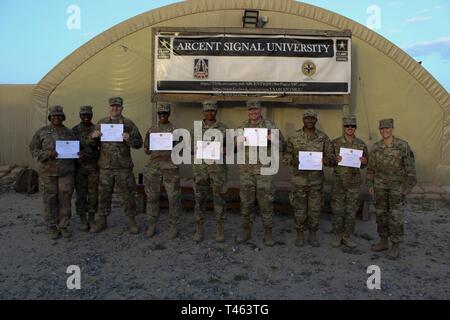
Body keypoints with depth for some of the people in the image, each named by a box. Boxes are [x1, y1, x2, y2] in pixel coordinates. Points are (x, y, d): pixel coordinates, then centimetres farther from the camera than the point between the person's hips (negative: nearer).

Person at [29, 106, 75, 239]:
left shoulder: (69, 133, 6)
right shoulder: (42, 132, 1)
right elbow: (34, 149, -1)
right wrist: (48, 154, -16)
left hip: (66, 172, 1)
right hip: (48, 171, -1)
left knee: (65, 198, 3)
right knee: (50, 200, 4)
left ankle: (63, 226, 15)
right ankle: (52, 227, 17)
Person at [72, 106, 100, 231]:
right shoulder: (74, 130, 4)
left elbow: (102, 147, 8)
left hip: (93, 166, 1)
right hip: (79, 166, 0)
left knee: (93, 193, 3)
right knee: (81, 194, 4)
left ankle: (92, 219, 15)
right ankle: (82, 220, 14)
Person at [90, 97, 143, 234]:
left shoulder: (128, 124, 3)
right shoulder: (101, 123, 10)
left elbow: (139, 143, 1)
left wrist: (129, 139, -18)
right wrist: (93, 136, -6)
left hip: (124, 167, -2)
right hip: (105, 166, 2)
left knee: (128, 194, 4)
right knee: (103, 194, 10)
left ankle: (131, 221, 18)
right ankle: (102, 221, 25)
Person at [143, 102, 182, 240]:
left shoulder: (175, 130, 1)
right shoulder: (152, 129, 10)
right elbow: (146, 149, 13)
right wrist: (151, 150, -4)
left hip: (170, 167, -3)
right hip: (153, 166, 3)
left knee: (173, 197, 1)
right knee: (152, 197, 8)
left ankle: (174, 226, 13)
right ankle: (152, 225, 22)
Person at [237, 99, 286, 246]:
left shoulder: (270, 126, 0)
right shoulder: (242, 127, 9)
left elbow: (283, 146, 1)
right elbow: (237, 146, 15)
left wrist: (273, 140, -20)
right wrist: (239, 143, -9)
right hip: (246, 170, 3)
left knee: (265, 201, 3)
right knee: (246, 201, 9)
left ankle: (268, 233, 17)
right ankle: (246, 231, 23)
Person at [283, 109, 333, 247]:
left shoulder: (323, 137, 1)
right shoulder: (294, 137, -1)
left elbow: (330, 157, 4)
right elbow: (286, 157, 4)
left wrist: (326, 160, -19)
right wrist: (293, 161, -18)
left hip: (317, 179, 1)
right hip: (299, 178, -1)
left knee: (315, 208, 8)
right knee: (300, 208, 7)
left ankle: (313, 236, 24)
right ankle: (300, 235, 23)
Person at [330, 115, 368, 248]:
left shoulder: (361, 144, 4)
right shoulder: (335, 143, -2)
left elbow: (365, 164, 11)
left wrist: (364, 161, -12)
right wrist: (335, 160, -19)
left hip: (354, 181, 2)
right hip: (338, 181, -2)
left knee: (351, 210, 7)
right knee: (337, 209, 4)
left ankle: (347, 237, 20)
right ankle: (338, 236, 18)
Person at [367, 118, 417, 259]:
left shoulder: (403, 145, -11)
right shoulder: (376, 147, 0)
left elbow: (410, 167, -10)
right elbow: (371, 167, 6)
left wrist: (408, 186, -12)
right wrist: (370, 185, 5)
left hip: (397, 186, -4)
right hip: (380, 185, 4)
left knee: (395, 215, -2)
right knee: (381, 213, 9)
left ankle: (395, 246, 10)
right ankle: (383, 242, 23)